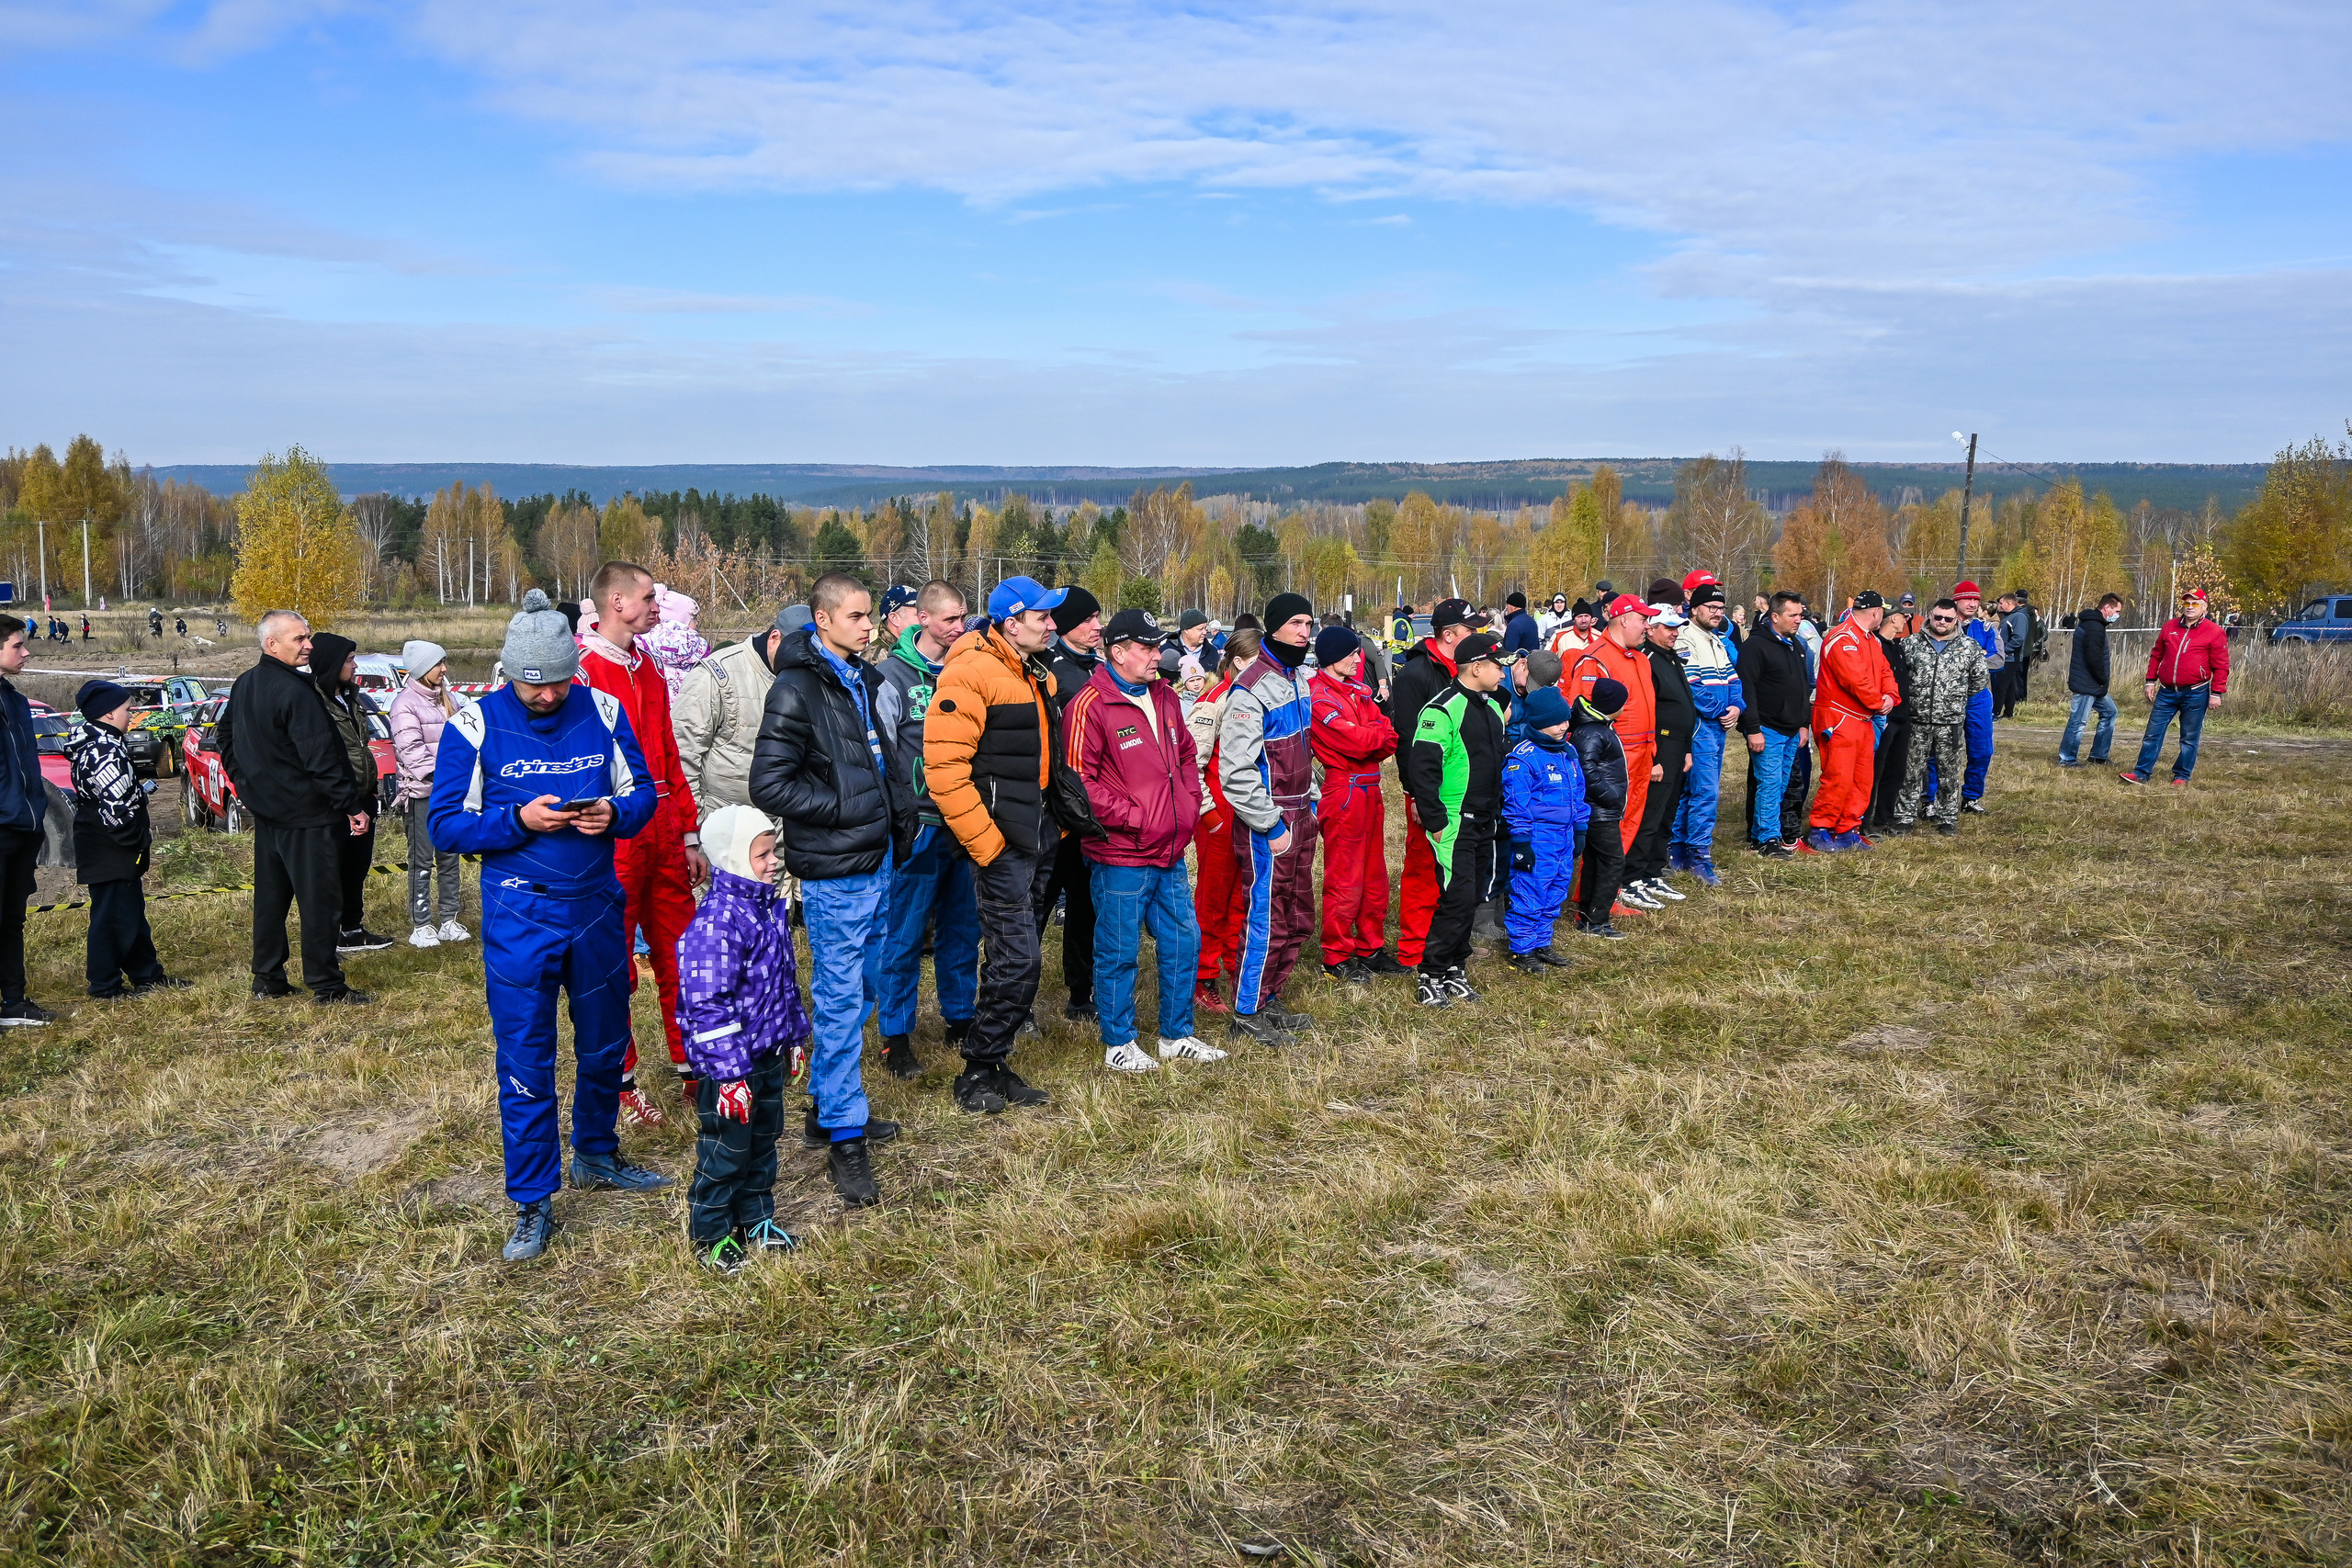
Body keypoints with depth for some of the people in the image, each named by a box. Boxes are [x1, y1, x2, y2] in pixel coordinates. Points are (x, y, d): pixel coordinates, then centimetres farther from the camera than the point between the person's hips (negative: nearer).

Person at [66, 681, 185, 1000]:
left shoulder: (95, 745, 13)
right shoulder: (106, 752, -21)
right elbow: (116, 809, -26)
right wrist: (142, 837, -14)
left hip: (114, 850, 11)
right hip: (109, 852, -11)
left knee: (133, 911, 17)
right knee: (112, 915, -3)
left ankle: (146, 974, 26)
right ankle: (105, 985, 4)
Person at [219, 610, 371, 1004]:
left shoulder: (244, 685, 8)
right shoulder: (295, 692, -21)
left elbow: (225, 736, 22)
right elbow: (321, 759, -24)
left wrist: (246, 785, 29)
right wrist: (352, 806, -20)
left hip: (266, 810, 9)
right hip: (307, 815, -9)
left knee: (270, 897, 16)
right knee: (320, 899, -1)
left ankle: (267, 978, 24)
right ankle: (326, 984, 4)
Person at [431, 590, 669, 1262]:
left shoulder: (603, 713, -1)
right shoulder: (474, 725, -8)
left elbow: (643, 792, 6)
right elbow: (446, 824, -7)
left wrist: (614, 814, -16)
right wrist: (521, 820, -22)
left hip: (597, 905, 3)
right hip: (519, 916, -3)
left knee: (605, 1043, 18)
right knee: (524, 1061, 1)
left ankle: (596, 1156, 41)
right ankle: (533, 1204, 14)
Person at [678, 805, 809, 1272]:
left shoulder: (769, 905, 5)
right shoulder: (715, 922, -25)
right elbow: (707, 1007, -26)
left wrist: (795, 1036, 22)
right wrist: (730, 1074, -25)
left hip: (770, 1055, 9)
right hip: (730, 1063, -9)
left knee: (764, 1139, 21)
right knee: (726, 1150, 5)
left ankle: (756, 1220, 38)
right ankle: (710, 1236, 22)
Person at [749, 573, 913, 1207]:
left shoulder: (859, 681, 13)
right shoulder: (797, 689, -14)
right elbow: (769, 785, -18)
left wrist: (897, 819, 10)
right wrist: (844, 809, -17)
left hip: (875, 865, 9)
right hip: (833, 871, -9)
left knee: (860, 992, 17)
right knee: (839, 1000, -3)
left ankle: (830, 1106, 31)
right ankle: (844, 1138, 5)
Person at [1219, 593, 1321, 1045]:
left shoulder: (1298, 678, 13)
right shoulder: (1251, 688, -16)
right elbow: (1237, 768, -21)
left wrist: (1311, 801, 16)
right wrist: (1271, 824, -19)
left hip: (1300, 817, 9)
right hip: (1267, 824, -9)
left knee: (1299, 916, 14)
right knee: (1268, 918, -4)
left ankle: (1269, 999, 27)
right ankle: (1247, 1012, 8)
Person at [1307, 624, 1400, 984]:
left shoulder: (1357, 690, 14)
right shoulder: (1318, 698, -13)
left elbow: (1387, 741, 6)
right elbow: (1358, 742, -22)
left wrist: (1377, 738, -16)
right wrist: (1383, 731, -4)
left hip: (1370, 789, 9)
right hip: (1344, 790, -9)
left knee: (1374, 876, 15)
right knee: (1345, 880, -2)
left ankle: (1371, 947, 26)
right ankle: (1337, 957, 8)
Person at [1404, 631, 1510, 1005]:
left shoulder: (1492, 707, 13)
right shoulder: (1442, 710, -16)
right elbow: (1421, 768, -20)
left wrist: (1496, 812, 19)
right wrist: (1434, 821, -19)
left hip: (1483, 823, 9)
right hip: (1453, 823, -8)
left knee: (1470, 898, 11)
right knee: (1458, 897, -11)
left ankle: (1455, 969, 22)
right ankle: (1431, 977, -1)